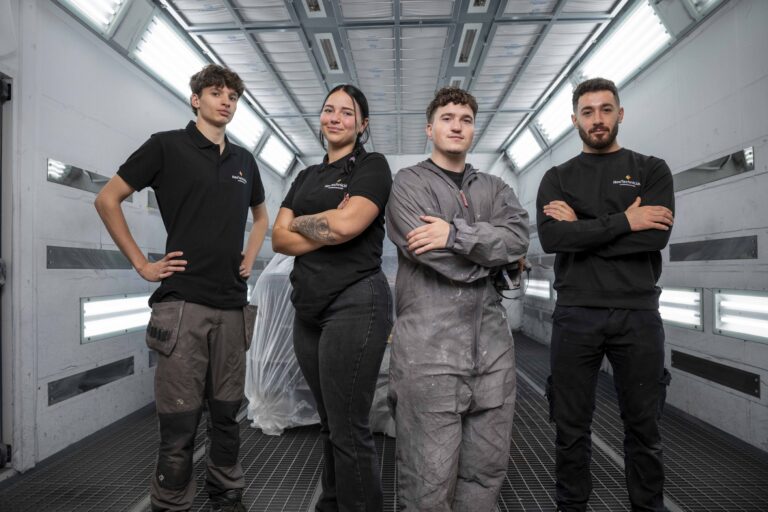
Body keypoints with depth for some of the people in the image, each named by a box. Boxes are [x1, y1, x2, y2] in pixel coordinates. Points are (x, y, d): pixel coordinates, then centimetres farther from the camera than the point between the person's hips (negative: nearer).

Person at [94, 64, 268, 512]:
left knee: (227, 413, 15)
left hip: (233, 304, 5)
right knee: (180, 420, 3)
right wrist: (141, 263, -4)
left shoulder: (244, 160, 14)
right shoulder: (167, 145, -1)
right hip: (183, 302, -5)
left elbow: (261, 214, 28)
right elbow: (108, 199, 0)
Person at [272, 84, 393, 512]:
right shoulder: (308, 175, 18)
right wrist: (327, 229, -8)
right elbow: (278, 239, 8)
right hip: (308, 307, 7)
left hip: (356, 302, -6)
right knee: (330, 424, 16)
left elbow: (346, 224, -17)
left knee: (350, 429, -2)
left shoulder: (372, 166, 0)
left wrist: (298, 223, 0)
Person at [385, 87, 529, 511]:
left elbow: (519, 238, -3)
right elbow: (433, 255, -12)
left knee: (488, 469, 13)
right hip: (429, 348, -5)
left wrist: (456, 233, -14)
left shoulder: (495, 188, 18)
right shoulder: (409, 182, 4)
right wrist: (495, 257, 0)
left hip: (491, 345, 5)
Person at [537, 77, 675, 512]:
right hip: (575, 315, 0)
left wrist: (581, 229, -9)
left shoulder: (652, 170, 9)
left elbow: (657, 234, -10)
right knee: (572, 426, 8)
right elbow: (550, 238, -10)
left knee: (644, 426, 10)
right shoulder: (558, 178, 9)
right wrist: (623, 221, -12)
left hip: (638, 313, 0)